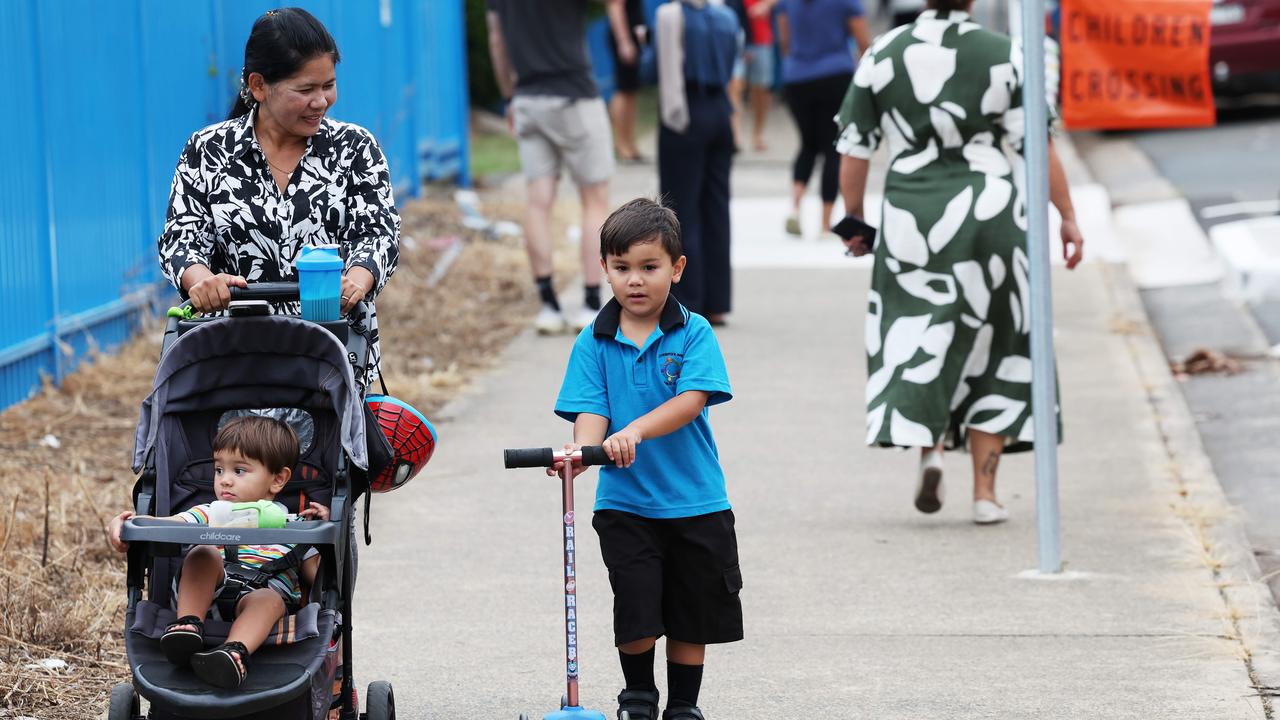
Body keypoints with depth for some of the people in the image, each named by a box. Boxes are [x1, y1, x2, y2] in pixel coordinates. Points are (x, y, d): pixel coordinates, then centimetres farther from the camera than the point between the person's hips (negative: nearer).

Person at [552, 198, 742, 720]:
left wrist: (635, 430, -33)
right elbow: (591, 409, -8)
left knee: (692, 615, 10)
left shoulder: (693, 333, -6)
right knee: (637, 613, -3)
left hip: (695, 503, 0)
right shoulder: (594, 343, -1)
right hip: (624, 502, 0)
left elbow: (692, 400, -19)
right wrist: (583, 446, -31)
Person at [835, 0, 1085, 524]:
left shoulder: (883, 54, 0)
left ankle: (929, 447, -10)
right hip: (990, 211, 0)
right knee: (991, 345, 11)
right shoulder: (1004, 55, -3)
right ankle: (985, 490, 7)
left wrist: (853, 218, 15)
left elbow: (854, 147, 3)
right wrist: (1067, 216, 2)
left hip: (912, 215, 0)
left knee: (917, 339, 16)